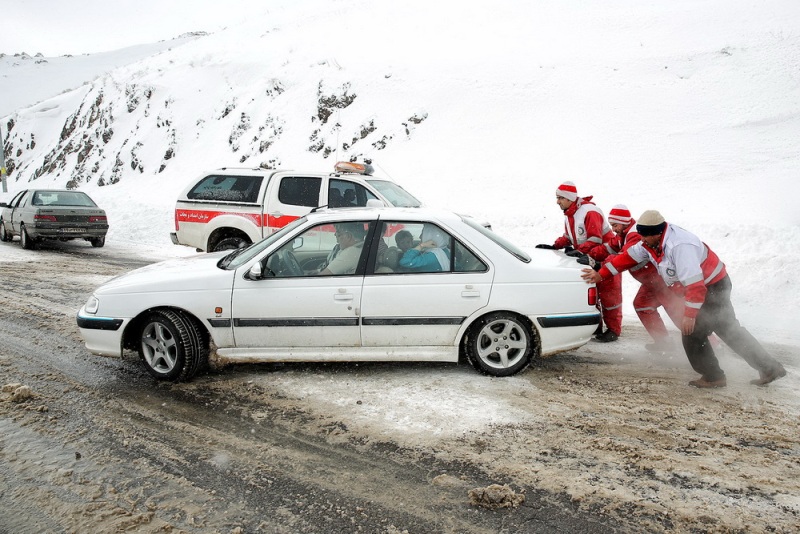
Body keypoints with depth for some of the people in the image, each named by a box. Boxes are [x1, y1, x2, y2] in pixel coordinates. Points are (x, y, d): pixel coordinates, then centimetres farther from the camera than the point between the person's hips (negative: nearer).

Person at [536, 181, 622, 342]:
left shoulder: (589, 211, -21)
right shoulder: (568, 216, 8)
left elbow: (595, 239, -26)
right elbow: (568, 237, 15)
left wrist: (581, 251, -36)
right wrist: (554, 246, -1)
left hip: (605, 256, -9)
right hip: (587, 258, 9)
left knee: (608, 294, -3)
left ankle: (613, 330, 5)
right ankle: (595, 327, 22)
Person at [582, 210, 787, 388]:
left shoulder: (679, 246, -34)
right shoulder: (651, 242, -6)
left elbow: (695, 284, -34)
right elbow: (628, 257, 2)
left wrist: (689, 315, -29)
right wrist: (601, 274, -3)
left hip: (713, 287, -10)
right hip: (703, 286, 10)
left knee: (692, 333, -6)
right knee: (730, 330, 18)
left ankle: (713, 377, 10)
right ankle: (770, 368, 30)